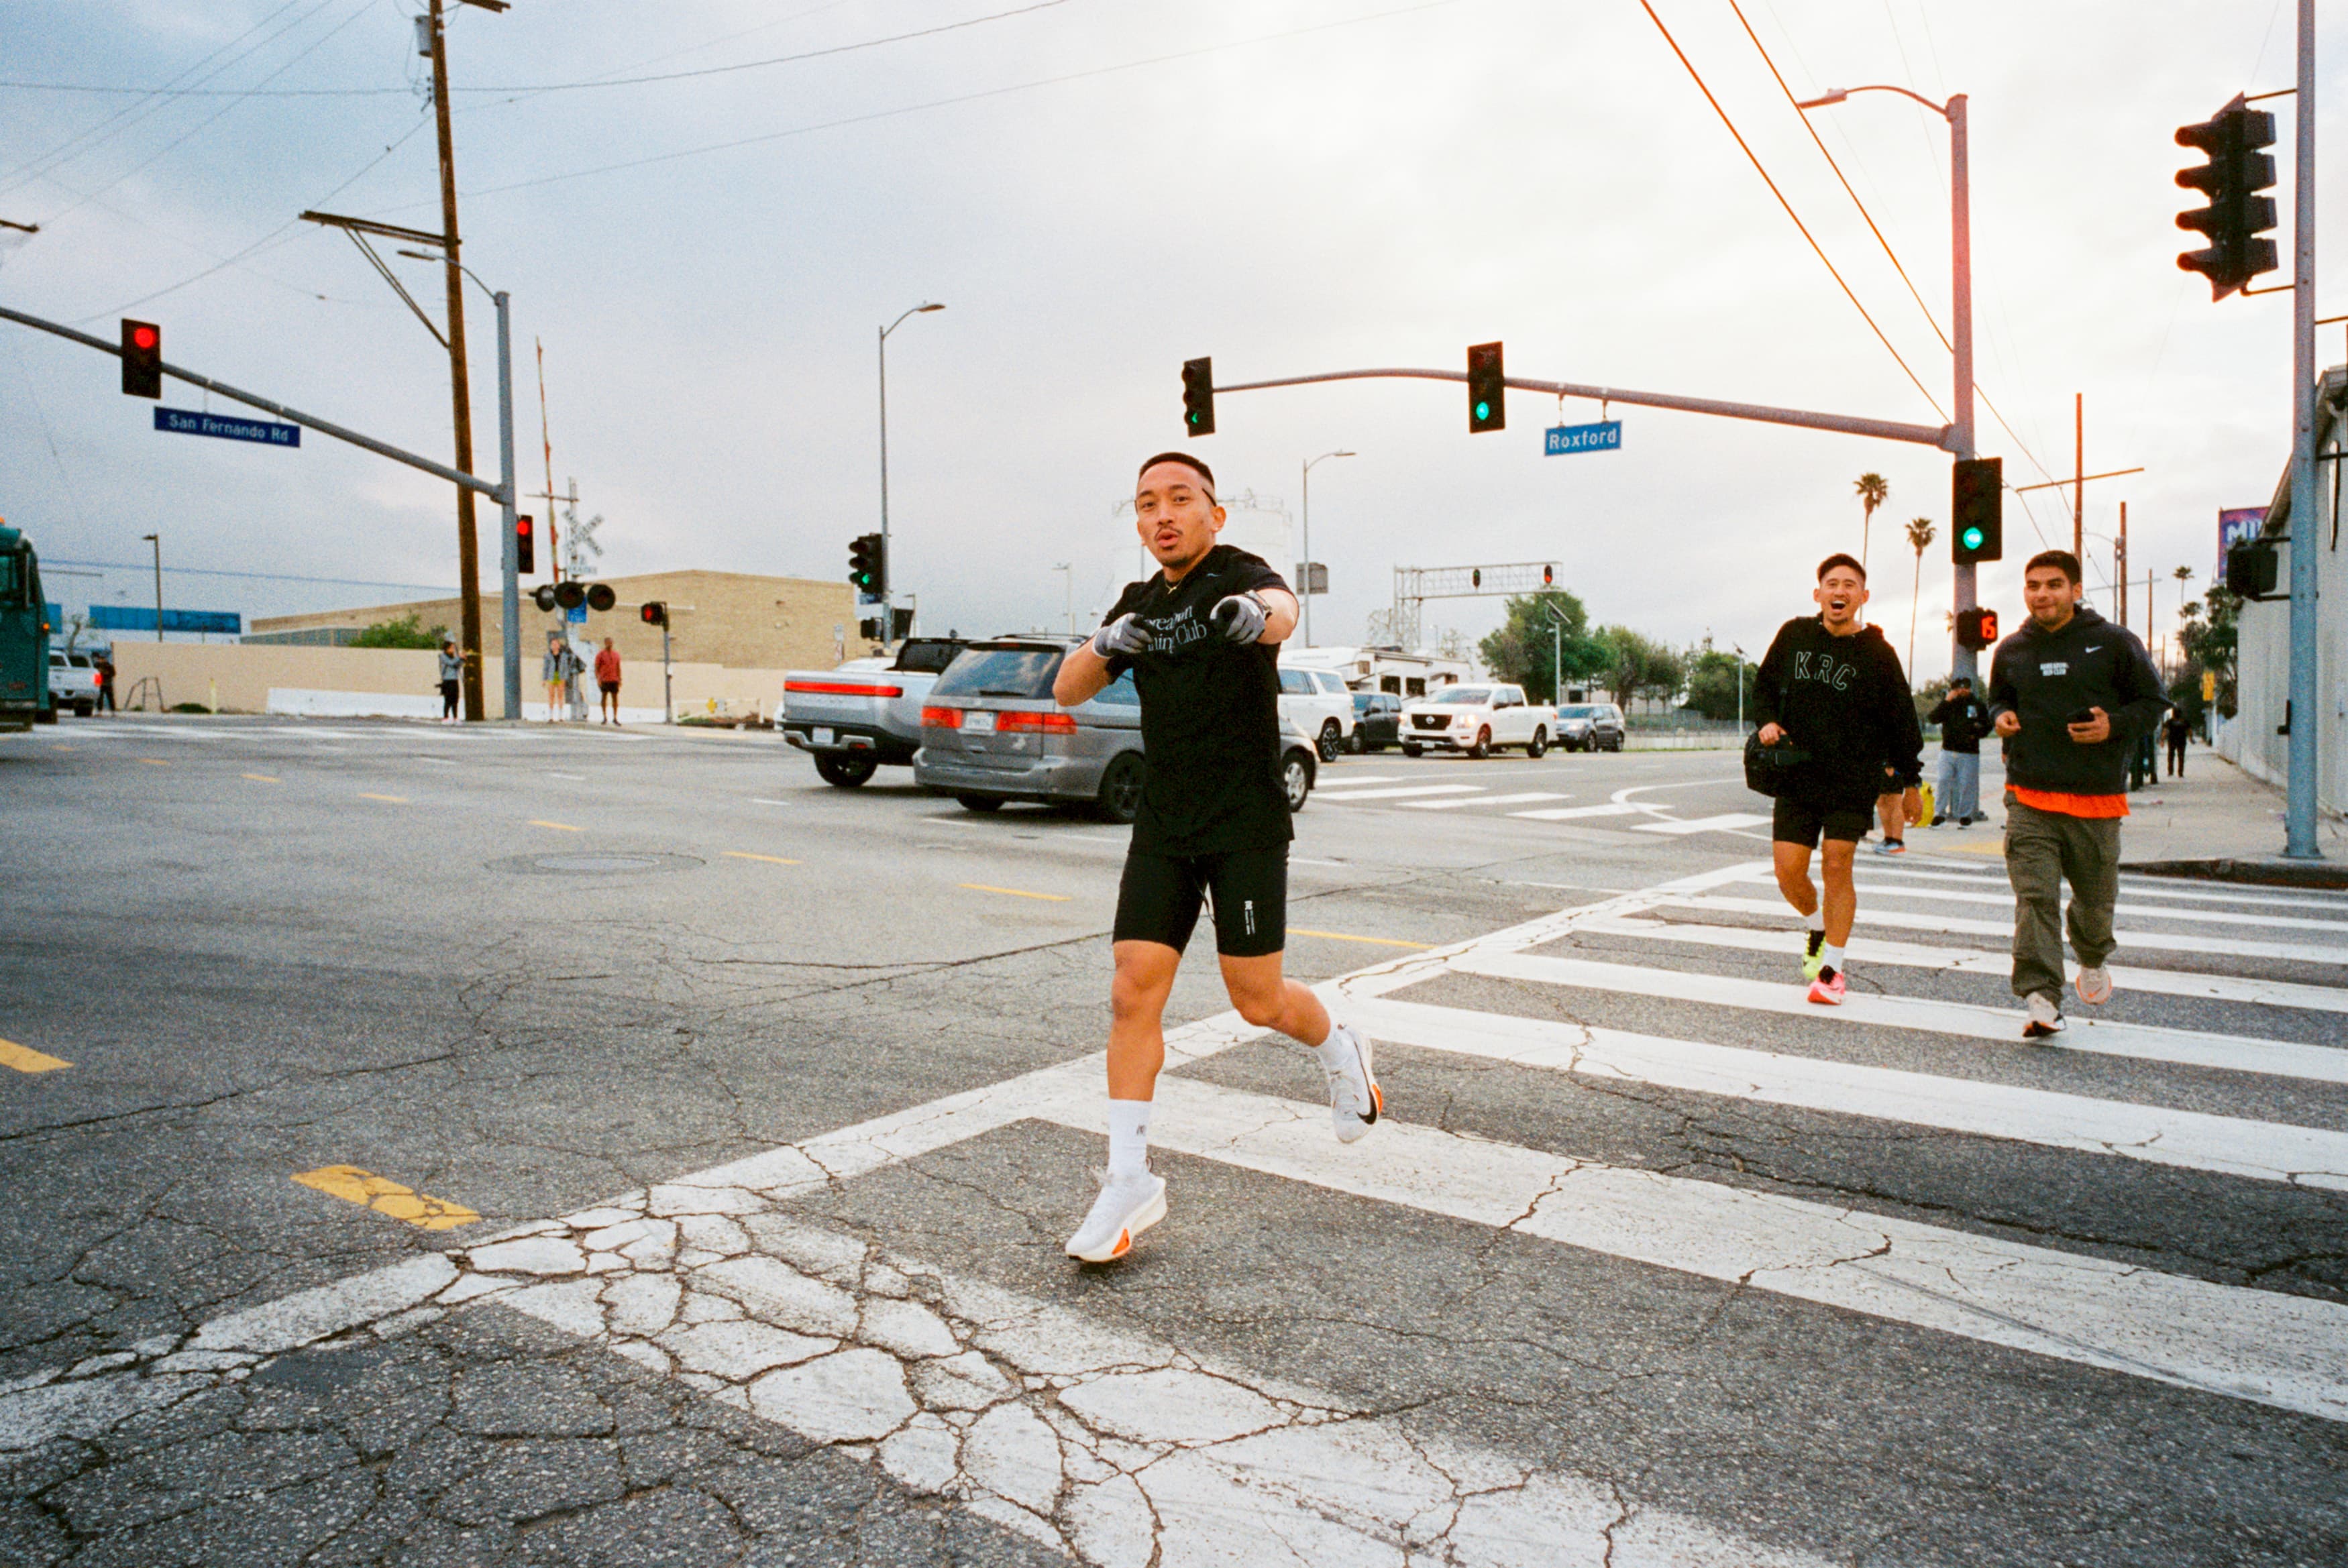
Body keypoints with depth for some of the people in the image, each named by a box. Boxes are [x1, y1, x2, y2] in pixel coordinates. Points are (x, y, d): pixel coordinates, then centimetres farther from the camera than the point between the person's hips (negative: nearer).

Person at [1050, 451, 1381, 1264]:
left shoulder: (1240, 575, -7)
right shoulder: (1138, 603, 11)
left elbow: (1281, 609, -31)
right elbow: (1066, 692, 6)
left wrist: (1259, 615, -56)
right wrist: (1105, 645, -16)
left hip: (1247, 823, -5)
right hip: (1164, 825, 5)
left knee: (1257, 1001, 1)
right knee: (1133, 993, -4)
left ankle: (1339, 1052, 35)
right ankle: (1130, 1182, 5)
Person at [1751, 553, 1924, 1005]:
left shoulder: (1877, 654, -3)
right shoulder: (1794, 635, 3)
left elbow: (1902, 721, 4)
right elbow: (1764, 686, 17)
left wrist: (1911, 782, 7)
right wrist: (1768, 721, -4)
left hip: (1854, 780, -2)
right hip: (1797, 776, 2)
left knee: (1837, 868, -5)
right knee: (1788, 871, -2)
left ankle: (1833, 967, 9)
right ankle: (1818, 929, 30)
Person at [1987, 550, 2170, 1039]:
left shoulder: (2114, 643, 0)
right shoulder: (2011, 651, 8)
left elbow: (2153, 702, 5)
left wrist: (2115, 725, -14)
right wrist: (2000, 716, 1)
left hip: (2097, 796, 0)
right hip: (2029, 796, 1)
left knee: (2096, 898, 14)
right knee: (2034, 896, -12)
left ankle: (2092, 961, 45)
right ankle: (2041, 998, -13)